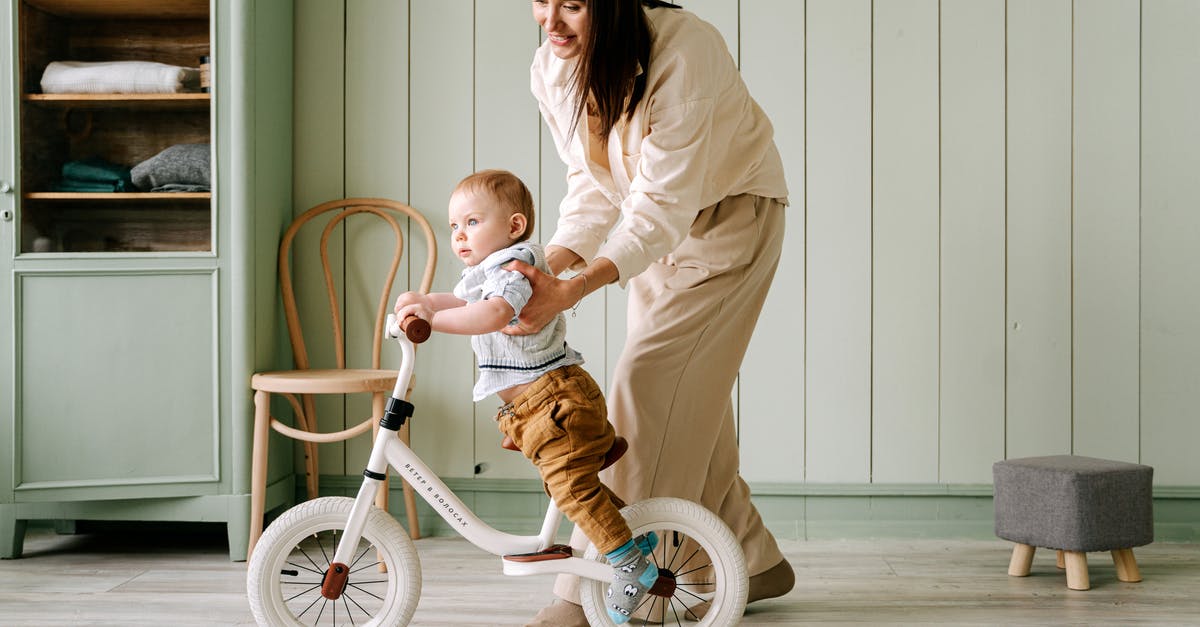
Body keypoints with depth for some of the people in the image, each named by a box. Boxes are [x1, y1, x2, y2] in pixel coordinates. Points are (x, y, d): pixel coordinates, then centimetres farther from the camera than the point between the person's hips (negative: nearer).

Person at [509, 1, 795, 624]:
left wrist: (571, 291, -43)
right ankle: (753, 561, 25)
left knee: (651, 387, -15)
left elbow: (665, 201, -33)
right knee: (691, 398, 8)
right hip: (656, 227, 7)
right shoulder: (550, 70, -11)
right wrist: (547, 264, -24)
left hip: (726, 217, -7)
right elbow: (593, 187, -5)